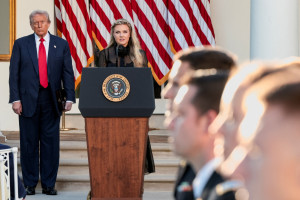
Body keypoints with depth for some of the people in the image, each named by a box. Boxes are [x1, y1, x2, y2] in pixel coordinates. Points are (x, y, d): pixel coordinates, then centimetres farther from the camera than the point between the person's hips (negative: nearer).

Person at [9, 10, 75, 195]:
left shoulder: (61, 44, 7)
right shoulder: (21, 44, 5)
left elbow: (68, 73, 5)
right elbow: (14, 73, 3)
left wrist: (69, 97, -5)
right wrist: (15, 99, -6)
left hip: (51, 100, 1)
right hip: (28, 100, -1)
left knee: (51, 143, 3)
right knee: (29, 143, 3)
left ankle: (49, 184, 11)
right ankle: (29, 183, 12)